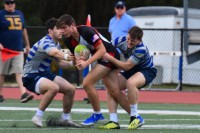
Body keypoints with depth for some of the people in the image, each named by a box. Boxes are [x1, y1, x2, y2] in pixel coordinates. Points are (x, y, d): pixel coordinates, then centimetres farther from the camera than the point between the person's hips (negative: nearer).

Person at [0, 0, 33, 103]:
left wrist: (27, 45, 21)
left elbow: (24, 30, 22)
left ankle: (23, 94, -19)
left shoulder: (20, 14, 14)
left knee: (19, 72, -8)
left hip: (18, 49, 3)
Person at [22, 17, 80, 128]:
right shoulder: (45, 43, -24)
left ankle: (65, 118, 21)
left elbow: (59, 62, 18)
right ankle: (38, 117, -22)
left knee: (70, 89, 2)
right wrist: (67, 56, -65)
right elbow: (55, 53, -46)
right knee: (54, 87, -34)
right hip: (31, 76, -9)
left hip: (44, 73, 9)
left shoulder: (56, 44, 8)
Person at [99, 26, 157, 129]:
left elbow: (127, 66, -31)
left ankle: (135, 117, -25)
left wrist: (110, 58, -35)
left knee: (130, 82, -37)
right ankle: (114, 121, -12)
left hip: (147, 70, -7)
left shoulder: (141, 49, -32)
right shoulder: (121, 40, -17)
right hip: (132, 71, 7)